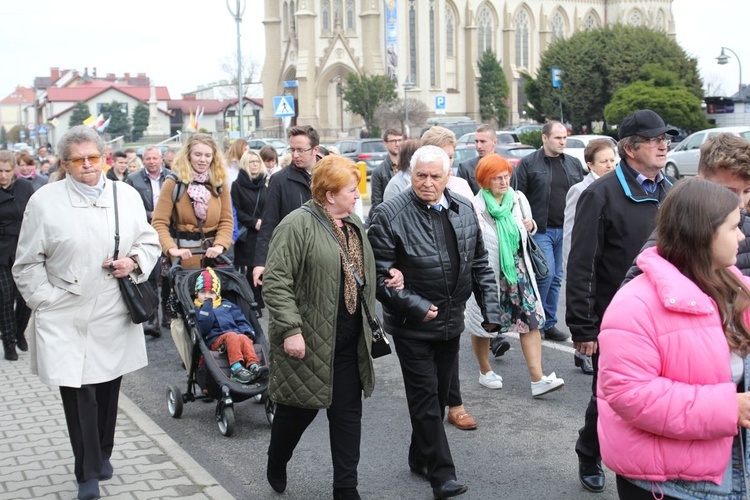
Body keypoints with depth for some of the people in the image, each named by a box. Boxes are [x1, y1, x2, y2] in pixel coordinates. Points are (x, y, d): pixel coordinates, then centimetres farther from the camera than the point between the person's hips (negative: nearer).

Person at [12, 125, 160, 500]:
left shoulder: (127, 195, 5)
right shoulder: (45, 201, -4)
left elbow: (150, 242, 14)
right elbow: (28, 264, 0)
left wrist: (135, 262, -6)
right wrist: (48, 301, -8)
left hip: (115, 317, 3)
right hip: (66, 320, -3)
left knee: (108, 389, 12)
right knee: (78, 393, -4)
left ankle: (103, 455, 34)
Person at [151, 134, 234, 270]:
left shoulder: (219, 183, 6)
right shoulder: (174, 183, -5)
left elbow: (227, 220, 4)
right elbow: (159, 222, -10)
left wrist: (219, 245, -14)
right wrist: (172, 249, -25)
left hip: (214, 255, 3)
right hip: (185, 256, -3)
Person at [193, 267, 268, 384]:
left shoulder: (227, 306, 32)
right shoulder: (197, 310, 17)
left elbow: (241, 321, 25)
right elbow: (204, 328, -4)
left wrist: (247, 332, 4)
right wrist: (207, 306, -4)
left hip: (237, 335, 4)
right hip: (215, 340, -4)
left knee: (244, 338, -31)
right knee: (231, 336, -35)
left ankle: (253, 365, -51)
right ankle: (236, 368, -51)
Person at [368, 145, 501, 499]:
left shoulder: (464, 210, 4)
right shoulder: (390, 214, -14)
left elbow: (480, 264, 10)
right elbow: (380, 274, -15)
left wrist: (490, 309, 4)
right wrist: (416, 307, -19)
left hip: (450, 322, 6)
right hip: (412, 325, -5)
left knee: (439, 395, 16)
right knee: (426, 398, -2)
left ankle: (420, 458, 33)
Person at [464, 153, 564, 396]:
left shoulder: (518, 199, 1)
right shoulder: (475, 208, -15)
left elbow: (527, 229, 15)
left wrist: (531, 226, -6)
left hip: (518, 270, 4)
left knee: (531, 321, -4)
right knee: (483, 323, 13)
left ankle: (538, 379, -2)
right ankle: (485, 371, 35)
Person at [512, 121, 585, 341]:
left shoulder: (574, 164, 11)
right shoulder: (528, 164, -3)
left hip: (566, 231, 5)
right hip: (540, 230, -5)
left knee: (556, 278, 9)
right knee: (546, 274, -12)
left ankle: (548, 323, 18)